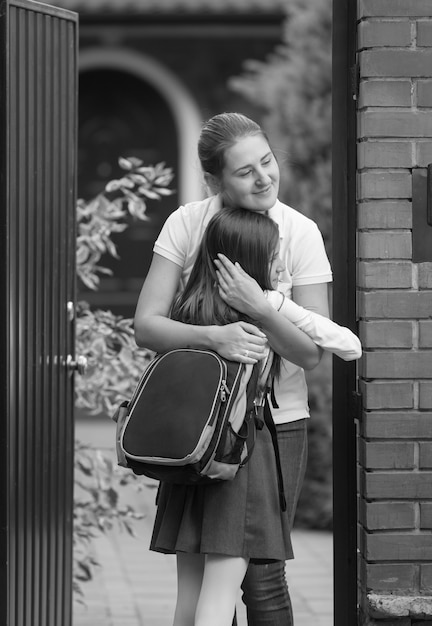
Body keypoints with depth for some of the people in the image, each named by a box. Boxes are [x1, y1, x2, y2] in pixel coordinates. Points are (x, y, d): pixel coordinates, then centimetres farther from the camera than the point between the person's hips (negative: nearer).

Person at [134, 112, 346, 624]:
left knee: (261, 577, -5)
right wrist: (214, 336, -29)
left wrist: (259, 310, -28)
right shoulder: (186, 224, -6)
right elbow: (146, 326, -12)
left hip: (275, 420, -2)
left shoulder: (300, 233, -9)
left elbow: (312, 353, -11)